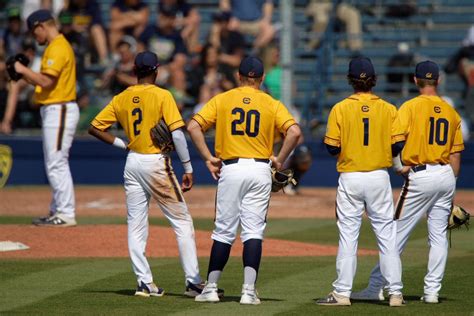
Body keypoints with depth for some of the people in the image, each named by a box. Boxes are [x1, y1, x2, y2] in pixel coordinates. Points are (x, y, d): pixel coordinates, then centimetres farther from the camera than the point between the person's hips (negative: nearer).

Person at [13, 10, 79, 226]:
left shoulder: (57, 48, -14)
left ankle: (66, 214, -9)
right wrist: (24, 74, 11)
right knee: (54, 164, 15)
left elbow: (47, 81, -23)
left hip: (59, 110, -11)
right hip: (54, 110, 11)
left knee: (57, 164, -10)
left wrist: (24, 70, -11)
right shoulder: (56, 46, 18)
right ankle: (58, 211, 20)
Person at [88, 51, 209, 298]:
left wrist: (121, 144, 10)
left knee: (136, 226, 10)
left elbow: (94, 128, 7)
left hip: (132, 163, 5)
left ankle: (144, 282, 6)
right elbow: (177, 133, -15)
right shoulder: (162, 96, -8)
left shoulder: (121, 99, 6)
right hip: (156, 162, -5)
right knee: (182, 222, 1)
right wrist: (188, 168, -12)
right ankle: (193, 281, -3)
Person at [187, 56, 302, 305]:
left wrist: (208, 158, 0)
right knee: (253, 231, 1)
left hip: (230, 169, 0)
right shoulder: (272, 104, 5)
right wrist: (279, 160, 0)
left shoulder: (222, 100, 6)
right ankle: (249, 291, -7)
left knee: (224, 230, 7)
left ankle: (211, 288, 8)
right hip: (260, 170, 0)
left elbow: (193, 126, -3)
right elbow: (294, 131, -9)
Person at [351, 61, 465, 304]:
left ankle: (376, 286, 0)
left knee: (397, 234, -2)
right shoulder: (451, 111, 10)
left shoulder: (410, 107, -5)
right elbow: (456, 154, 12)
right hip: (446, 175, 5)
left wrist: (399, 166, -8)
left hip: (420, 175, -5)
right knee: (439, 236, 9)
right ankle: (432, 291, 7)